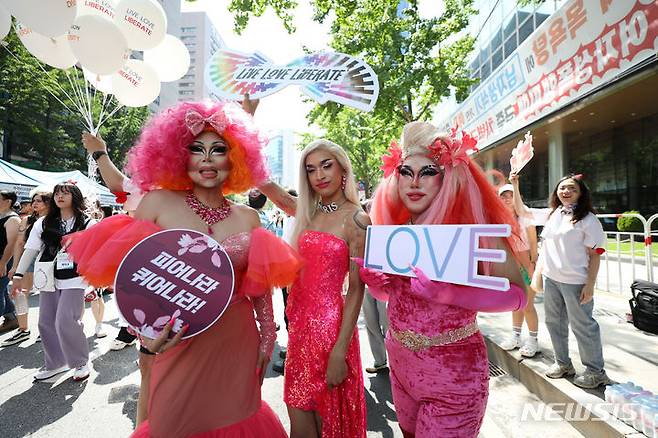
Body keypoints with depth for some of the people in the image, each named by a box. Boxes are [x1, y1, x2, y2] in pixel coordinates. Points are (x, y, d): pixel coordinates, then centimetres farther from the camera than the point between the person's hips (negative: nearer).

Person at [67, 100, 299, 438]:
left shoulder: (248, 218, -1)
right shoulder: (158, 203, -7)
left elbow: (261, 287, 6)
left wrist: (267, 339, 8)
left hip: (238, 346, 2)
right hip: (178, 346, -1)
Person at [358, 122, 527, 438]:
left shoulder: (468, 223, -16)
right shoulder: (394, 228, -2)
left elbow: (517, 294, -19)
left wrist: (447, 292, -32)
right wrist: (371, 276, -11)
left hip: (453, 374, -5)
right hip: (400, 363, 6)